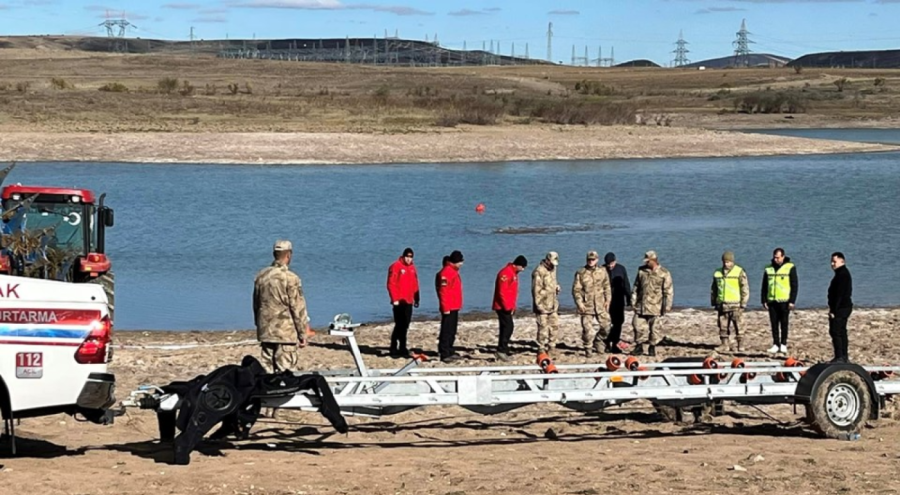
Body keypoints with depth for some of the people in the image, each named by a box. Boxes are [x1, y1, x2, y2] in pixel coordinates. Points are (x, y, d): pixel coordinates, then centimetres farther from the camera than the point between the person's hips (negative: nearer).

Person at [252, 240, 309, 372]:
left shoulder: (261, 276, 7)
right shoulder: (290, 278, -13)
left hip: (265, 332, 6)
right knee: (285, 372, -4)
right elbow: (298, 308, -11)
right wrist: (302, 334, -3)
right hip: (286, 334, -6)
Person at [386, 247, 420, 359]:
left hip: (408, 302, 7)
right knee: (399, 325, -10)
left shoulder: (412, 267, 14)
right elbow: (391, 284, -12)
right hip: (399, 302, -7)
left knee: (405, 325, 9)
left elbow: (415, 284, 19)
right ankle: (394, 349, -6)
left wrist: (416, 298, 17)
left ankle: (402, 348, 15)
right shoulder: (396, 266, -9)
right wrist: (394, 299, -16)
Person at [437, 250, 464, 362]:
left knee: (452, 331, 15)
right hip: (448, 308, -10)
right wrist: (445, 308, -23)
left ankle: (449, 351, 23)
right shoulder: (446, 272, -17)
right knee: (446, 331, -8)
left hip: (454, 307, 10)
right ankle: (444, 354, -7)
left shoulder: (454, 271, 15)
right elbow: (443, 291, -22)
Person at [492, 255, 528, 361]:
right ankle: (501, 350, -13)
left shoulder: (514, 273, 16)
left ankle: (503, 351, 14)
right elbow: (502, 292, -21)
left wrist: (513, 306, 16)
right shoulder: (506, 273, -17)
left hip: (508, 307, 10)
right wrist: (507, 307, -20)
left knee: (506, 328, 10)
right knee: (508, 326, -14)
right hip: (503, 307, -10)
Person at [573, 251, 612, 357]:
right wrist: (579, 303, -12)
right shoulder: (581, 273, -2)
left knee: (606, 326, 3)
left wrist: (607, 300, 6)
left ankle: (597, 341, 27)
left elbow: (607, 287, 15)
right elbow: (576, 289, -3)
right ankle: (588, 349, 12)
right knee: (587, 329, -2)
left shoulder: (602, 272, 7)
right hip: (586, 306, -3)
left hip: (600, 305, 3)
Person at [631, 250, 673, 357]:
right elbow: (636, 288, 14)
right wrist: (633, 302, 9)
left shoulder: (664, 274, -3)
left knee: (655, 328, 2)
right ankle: (639, 347, 10)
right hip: (641, 306, 3)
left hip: (655, 307, -3)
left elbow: (669, 291, -3)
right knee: (639, 326, 0)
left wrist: (667, 306, -8)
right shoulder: (642, 271, 8)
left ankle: (652, 347, 14)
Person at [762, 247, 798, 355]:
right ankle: (776, 344, 10)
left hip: (784, 301, -4)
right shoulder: (769, 269, 10)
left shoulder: (790, 267, -1)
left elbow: (794, 285, -2)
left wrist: (792, 301, -9)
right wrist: (764, 300, 7)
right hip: (772, 301, 4)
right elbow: (764, 286, 14)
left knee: (784, 323, -1)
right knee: (774, 324, 5)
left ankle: (783, 344, 5)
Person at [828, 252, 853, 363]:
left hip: (840, 308, -11)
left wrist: (834, 310, -22)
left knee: (835, 332, -11)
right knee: (841, 332, 15)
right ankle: (844, 356, 19)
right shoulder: (844, 273, 17)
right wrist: (833, 308, 20)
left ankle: (839, 357, -12)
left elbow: (839, 294, -22)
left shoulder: (842, 275, -17)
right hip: (845, 307, 11)